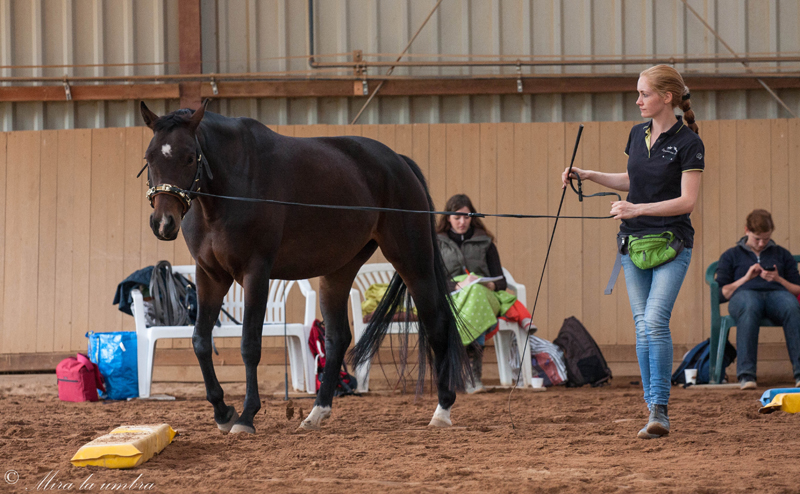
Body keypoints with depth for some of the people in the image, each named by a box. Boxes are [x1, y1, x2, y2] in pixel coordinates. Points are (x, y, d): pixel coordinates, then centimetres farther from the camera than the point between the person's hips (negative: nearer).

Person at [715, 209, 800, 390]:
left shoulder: (782, 254, 29)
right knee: (750, 307, -43)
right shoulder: (731, 256, 25)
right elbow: (723, 292, 14)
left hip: (776, 293, 1)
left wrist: (778, 279, 4)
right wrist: (747, 278, 2)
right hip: (744, 294, -1)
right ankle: (745, 374, -50)